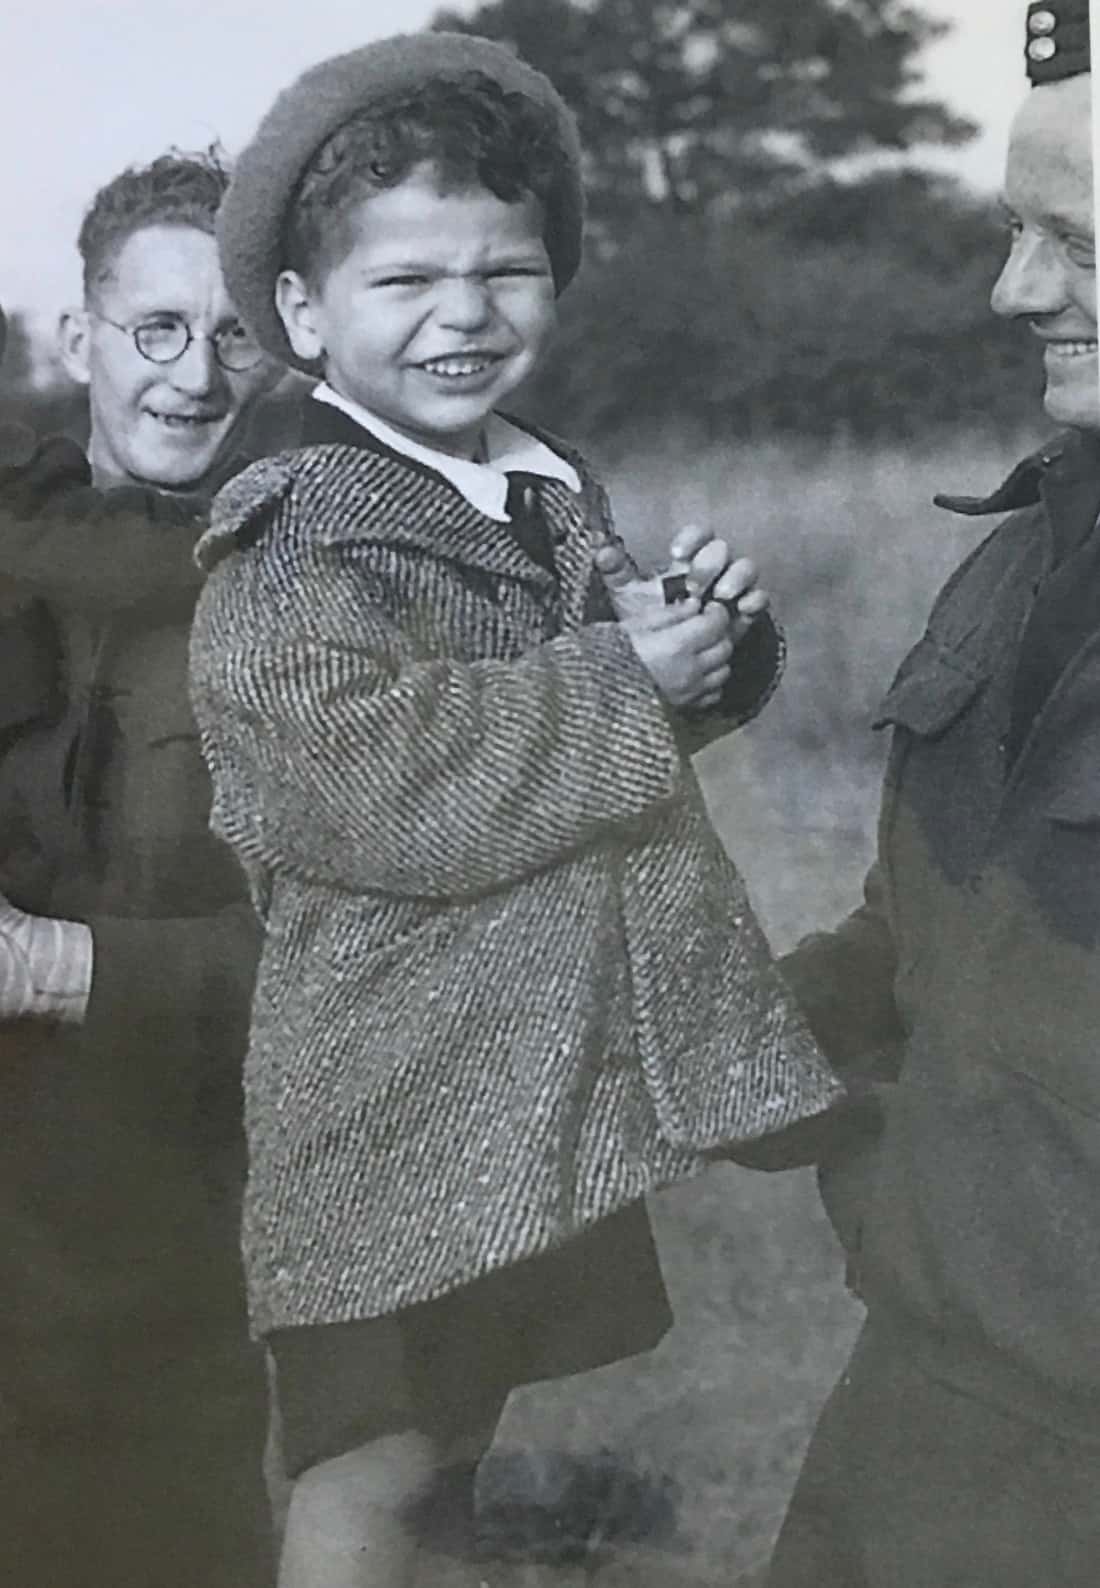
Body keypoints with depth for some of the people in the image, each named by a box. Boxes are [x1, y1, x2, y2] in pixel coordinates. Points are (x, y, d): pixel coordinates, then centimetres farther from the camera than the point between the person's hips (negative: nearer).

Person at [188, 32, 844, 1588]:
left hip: (562, 1051, 8)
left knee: (468, 1399, 20)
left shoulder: (557, 496, 11)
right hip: (402, 1081, -7)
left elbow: (622, 728, 23)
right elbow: (377, 786, -25)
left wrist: (712, 629, 1)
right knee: (373, 1458, 0)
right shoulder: (294, 541, -12)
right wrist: (622, 685, -19)